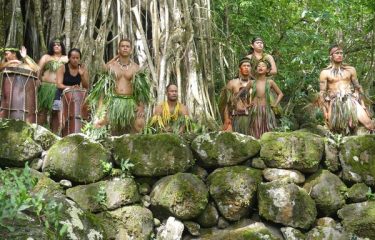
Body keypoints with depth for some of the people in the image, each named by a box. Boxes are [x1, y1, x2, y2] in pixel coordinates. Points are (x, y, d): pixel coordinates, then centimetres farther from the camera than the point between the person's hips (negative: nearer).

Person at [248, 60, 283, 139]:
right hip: (255, 111, 0)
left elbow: (280, 94, 15)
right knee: (255, 133, -2)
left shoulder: (270, 82, 4)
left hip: (267, 110, 0)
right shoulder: (252, 83, 3)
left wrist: (275, 104, 6)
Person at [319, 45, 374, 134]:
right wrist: (325, 111, -3)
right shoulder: (325, 73, 4)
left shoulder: (350, 70, 12)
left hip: (351, 101, 1)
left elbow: (358, 87, 15)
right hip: (335, 104, -1)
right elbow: (322, 93, 3)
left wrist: (362, 105, 9)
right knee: (338, 132, -3)